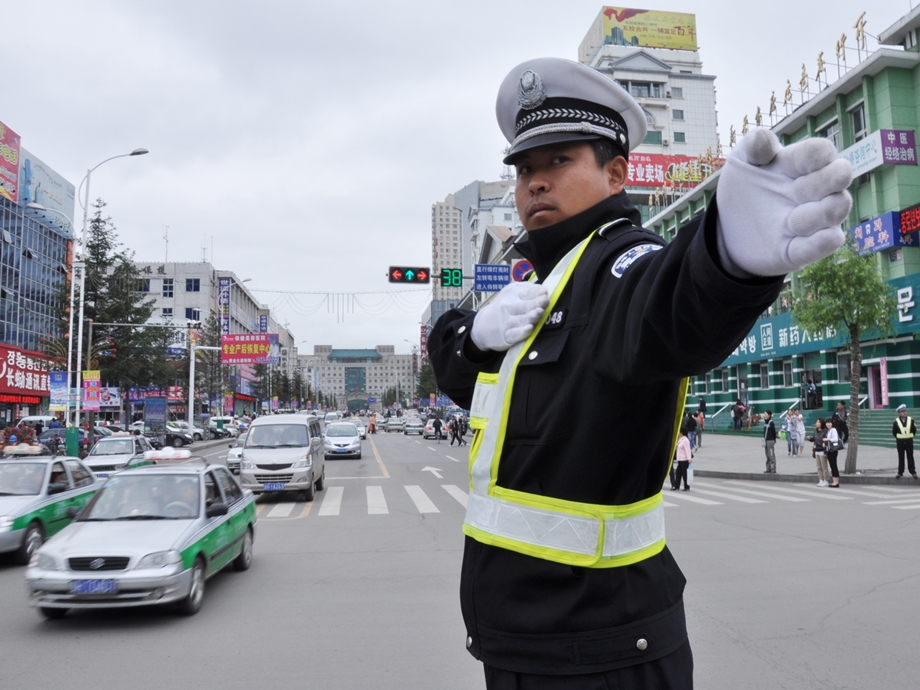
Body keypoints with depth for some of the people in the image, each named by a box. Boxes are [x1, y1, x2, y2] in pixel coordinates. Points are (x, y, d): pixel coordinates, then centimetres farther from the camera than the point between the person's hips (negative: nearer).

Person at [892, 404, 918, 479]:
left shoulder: (910, 420, -3)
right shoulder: (896, 421, -5)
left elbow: (914, 430, 7)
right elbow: (894, 431, 5)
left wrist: (910, 436, 5)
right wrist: (898, 437, 4)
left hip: (909, 441, 0)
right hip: (900, 442, 0)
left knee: (910, 457, 6)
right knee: (901, 458, 6)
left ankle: (913, 472, 13)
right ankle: (900, 473, 12)